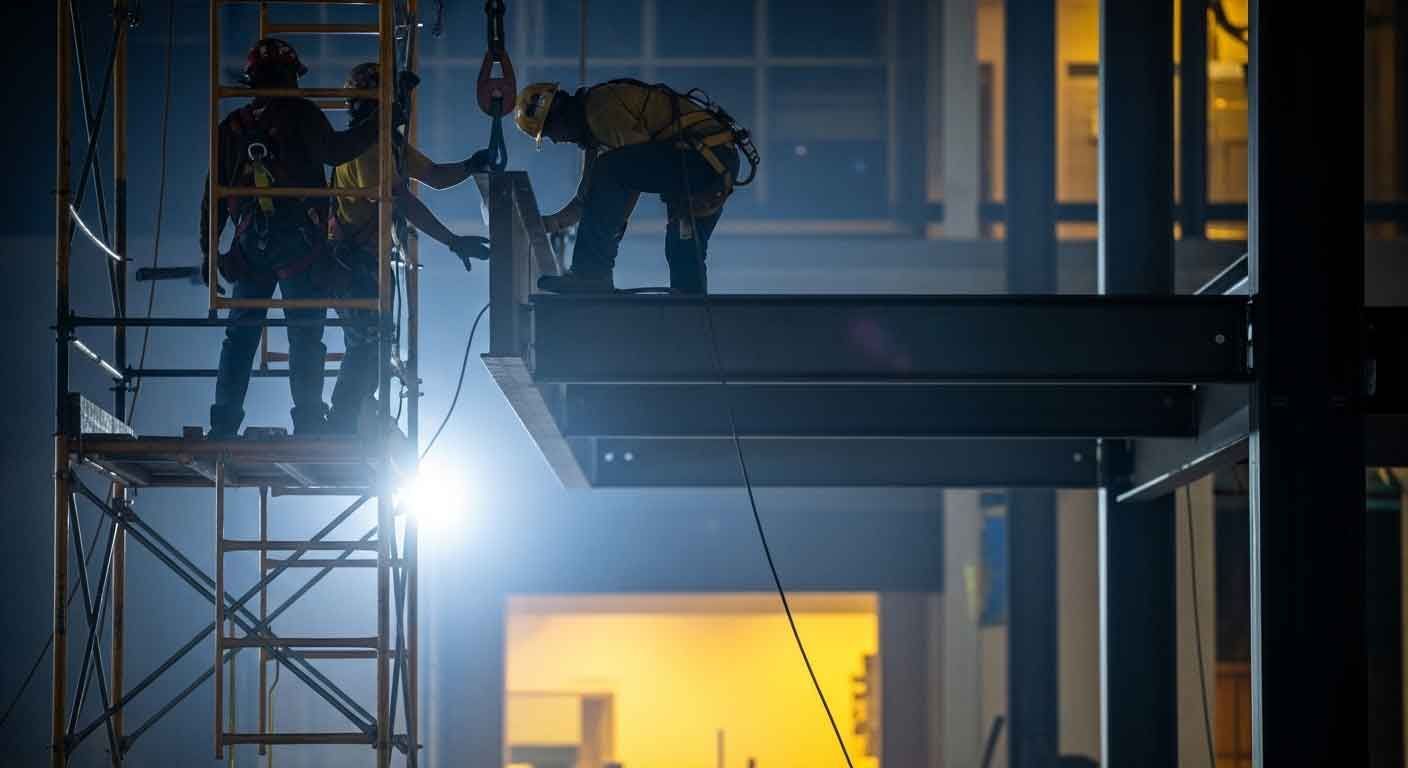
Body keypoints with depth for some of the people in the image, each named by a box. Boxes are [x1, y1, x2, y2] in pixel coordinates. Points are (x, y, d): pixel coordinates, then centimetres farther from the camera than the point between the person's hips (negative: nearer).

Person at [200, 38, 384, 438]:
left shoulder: (233, 126, 13)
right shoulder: (299, 114, -3)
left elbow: (214, 192, 13)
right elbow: (332, 150, -20)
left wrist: (208, 248, 17)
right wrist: (377, 125, -15)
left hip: (250, 244, 4)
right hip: (299, 245, -4)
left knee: (241, 334, 10)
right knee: (305, 336, -1)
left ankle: (223, 425, 5)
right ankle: (308, 426, -4)